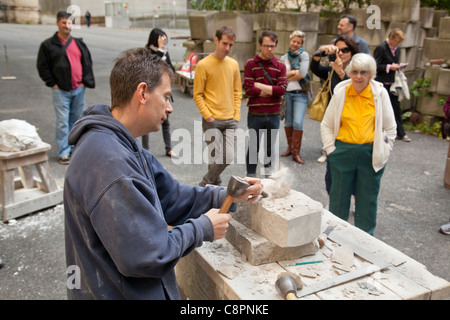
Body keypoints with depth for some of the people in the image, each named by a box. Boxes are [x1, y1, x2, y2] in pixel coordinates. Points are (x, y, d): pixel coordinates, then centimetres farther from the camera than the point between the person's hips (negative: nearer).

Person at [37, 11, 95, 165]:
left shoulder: (78, 43, 11)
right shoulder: (48, 45, 1)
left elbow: (87, 62, 16)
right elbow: (42, 67, 2)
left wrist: (85, 81, 6)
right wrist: (52, 84, -5)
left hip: (79, 89, 4)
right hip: (61, 90, -4)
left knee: (76, 120, 10)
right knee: (63, 122, -6)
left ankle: (73, 148, 23)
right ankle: (63, 153, 1)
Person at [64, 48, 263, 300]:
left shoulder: (126, 147, 4)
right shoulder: (109, 161, -30)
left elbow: (171, 197, 7)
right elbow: (146, 255, -29)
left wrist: (227, 196, -4)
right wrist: (202, 228, -16)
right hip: (118, 293, -9)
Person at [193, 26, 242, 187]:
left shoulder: (233, 64, 9)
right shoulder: (203, 65, -5)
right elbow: (198, 95, -4)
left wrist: (236, 116, 5)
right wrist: (208, 116, -11)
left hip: (230, 121, 4)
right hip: (212, 121, -4)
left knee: (229, 156, -2)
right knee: (216, 158, -4)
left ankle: (205, 185, 20)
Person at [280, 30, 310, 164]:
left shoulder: (304, 55, 1)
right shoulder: (284, 57, 12)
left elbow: (303, 74, -11)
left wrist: (288, 76, -5)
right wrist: (294, 72, -10)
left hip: (300, 94, -3)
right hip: (287, 93, 4)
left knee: (298, 123, -11)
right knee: (288, 122, 9)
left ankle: (296, 152, 0)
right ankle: (290, 147, 26)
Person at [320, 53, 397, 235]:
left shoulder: (380, 93, -2)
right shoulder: (340, 92, -1)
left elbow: (390, 127, 5)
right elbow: (326, 125, 5)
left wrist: (383, 151, 0)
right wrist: (330, 149, -1)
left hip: (371, 154, 0)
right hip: (343, 151, 1)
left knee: (367, 198, 10)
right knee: (339, 195, 11)